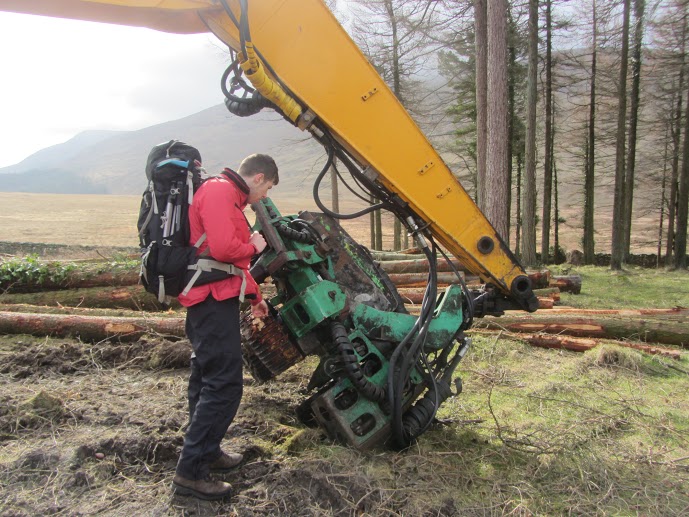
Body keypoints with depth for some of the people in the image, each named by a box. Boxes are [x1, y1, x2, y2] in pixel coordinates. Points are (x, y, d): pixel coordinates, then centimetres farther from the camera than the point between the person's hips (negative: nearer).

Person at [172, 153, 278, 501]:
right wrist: (253, 245, -6)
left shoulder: (228, 195, 20)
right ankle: (190, 472, -3)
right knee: (224, 384, -9)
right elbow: (223, 249, -26)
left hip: (210, 299, 11)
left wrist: (254, 296, 30)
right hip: (213, 299, -11)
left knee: (208, 378, 18)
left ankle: (207, 452, 32)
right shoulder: (220, 191, -13)